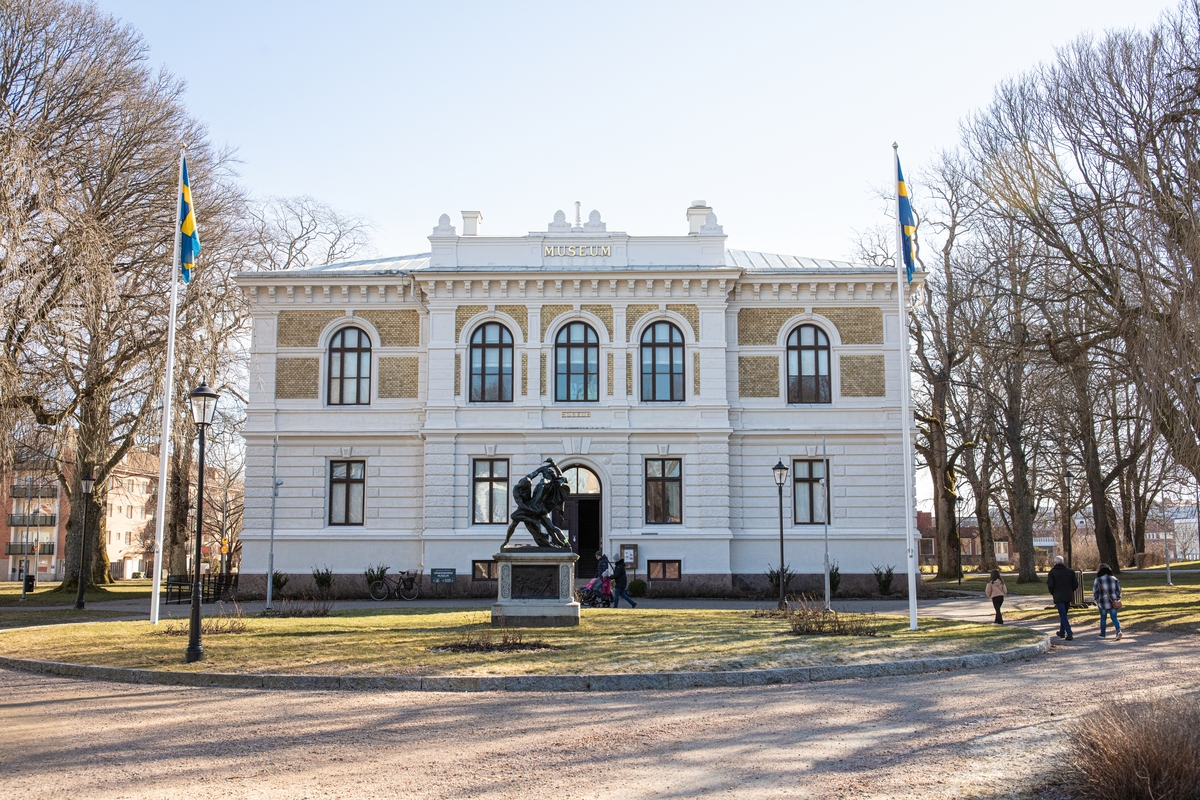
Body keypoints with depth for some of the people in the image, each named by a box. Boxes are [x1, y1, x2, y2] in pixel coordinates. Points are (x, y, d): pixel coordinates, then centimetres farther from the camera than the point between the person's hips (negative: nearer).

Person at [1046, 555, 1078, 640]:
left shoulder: (1052, 572, -5)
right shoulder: (1070, 571, 4)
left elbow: (1050, 585, -14)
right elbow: (1076, 584, 1)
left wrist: (1052, 592, 5)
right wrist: (1070, 591, 17)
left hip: (1058, 597, -4)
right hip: (1068, 596, 4)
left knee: (1063, 615, -4)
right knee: (1064, 614, 19)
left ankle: (1069, 634, -15)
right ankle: (1062, 632, 29)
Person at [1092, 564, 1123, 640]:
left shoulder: (1098, 580, -8)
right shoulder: (1114, 579, 0)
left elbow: (1095, 592, -4)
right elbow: (1118, 590, 6)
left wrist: (1096, 601, 11)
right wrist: (1117, 599, 18)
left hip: (1103, 603, -2)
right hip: (1113, 602, 2)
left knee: (1103, 618, 12)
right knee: (1114, 617, 6)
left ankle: (1102, 634, 21)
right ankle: (1118, 630, -16)